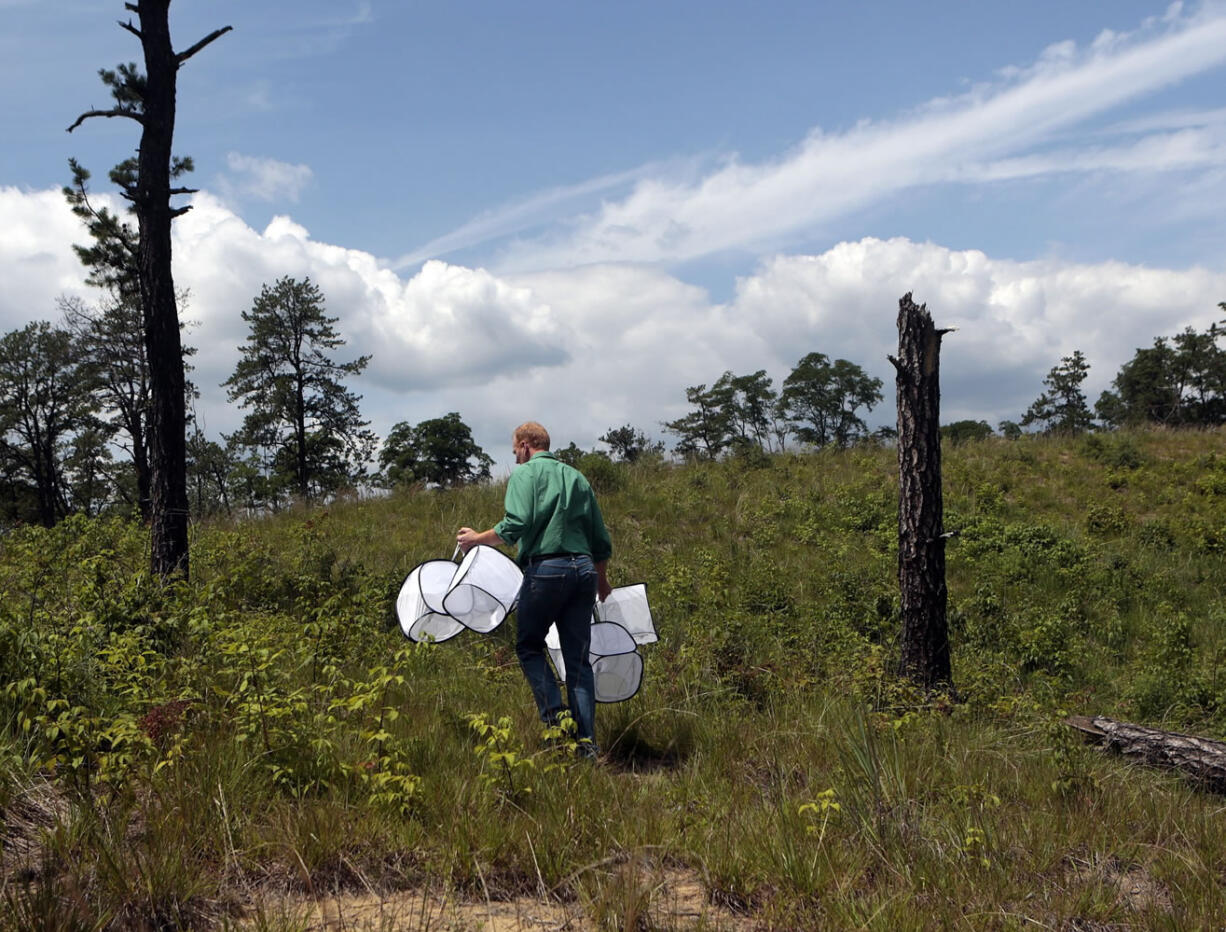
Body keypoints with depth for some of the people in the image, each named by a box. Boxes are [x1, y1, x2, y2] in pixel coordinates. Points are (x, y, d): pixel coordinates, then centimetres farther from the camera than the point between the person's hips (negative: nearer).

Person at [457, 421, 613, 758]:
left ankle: (555, 713, -6)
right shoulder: (577, 477, 19)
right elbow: (601, 540, 20)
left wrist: (477, 538, 1)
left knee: (529, 645, 12)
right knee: (578, 658, 8)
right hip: (583, 568, 6)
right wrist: (602, 579, 35)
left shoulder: (524, 473, 1)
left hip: (545, 569, -5)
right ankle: (587, 741, 5)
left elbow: (515, 526, -14)